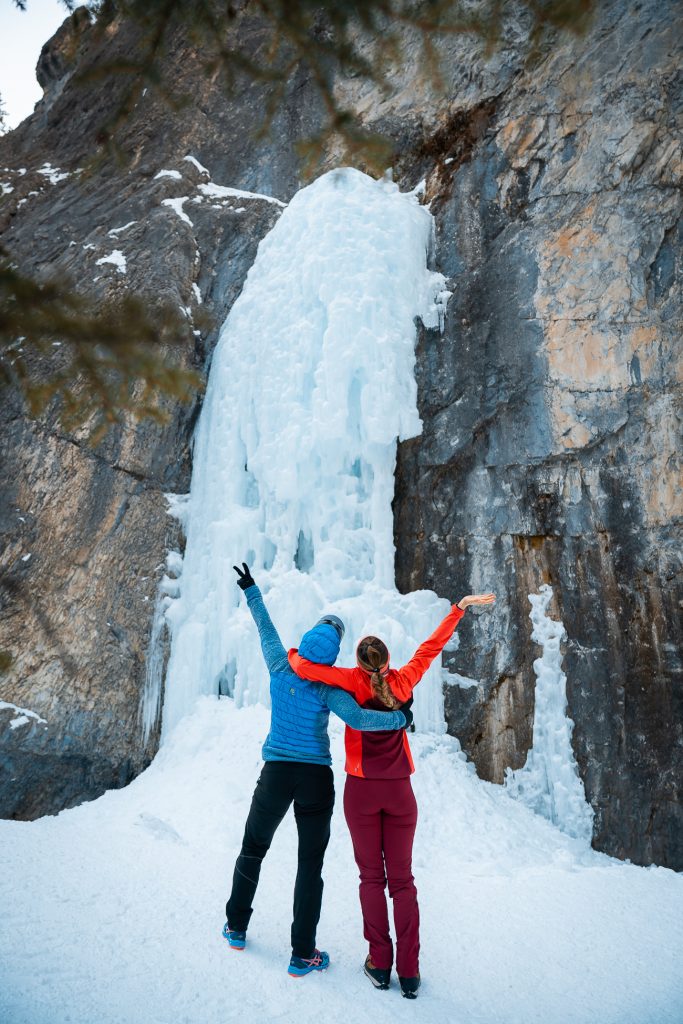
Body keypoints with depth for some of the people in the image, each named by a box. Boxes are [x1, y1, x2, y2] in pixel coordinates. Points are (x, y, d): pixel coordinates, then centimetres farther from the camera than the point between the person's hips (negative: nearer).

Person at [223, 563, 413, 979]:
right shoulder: (328, 687, -15)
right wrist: (401, 717, -15)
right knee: (310, 863, 9)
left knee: (253, 849, 24)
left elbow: (266, 628, 8)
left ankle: (237, 927, 38)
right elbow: (356, 719, -29)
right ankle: (303, 955, 17)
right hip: (316, 777, -3)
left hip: (276, 772, 3)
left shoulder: (280, 667, -6)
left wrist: (251, 590, 22)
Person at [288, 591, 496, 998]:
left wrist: (294, 653, 0)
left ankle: (380, 964, 17)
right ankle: (409, 972, 13)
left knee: (372, 876, 13)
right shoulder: (403, 681, -9)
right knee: (402, 879, 12)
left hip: (361, 790, -2)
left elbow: (305, 668, -24)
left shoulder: (356, 682, -15)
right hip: (399, 790, 2)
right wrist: (460, 607, 11)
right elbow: (432, 645, 1)